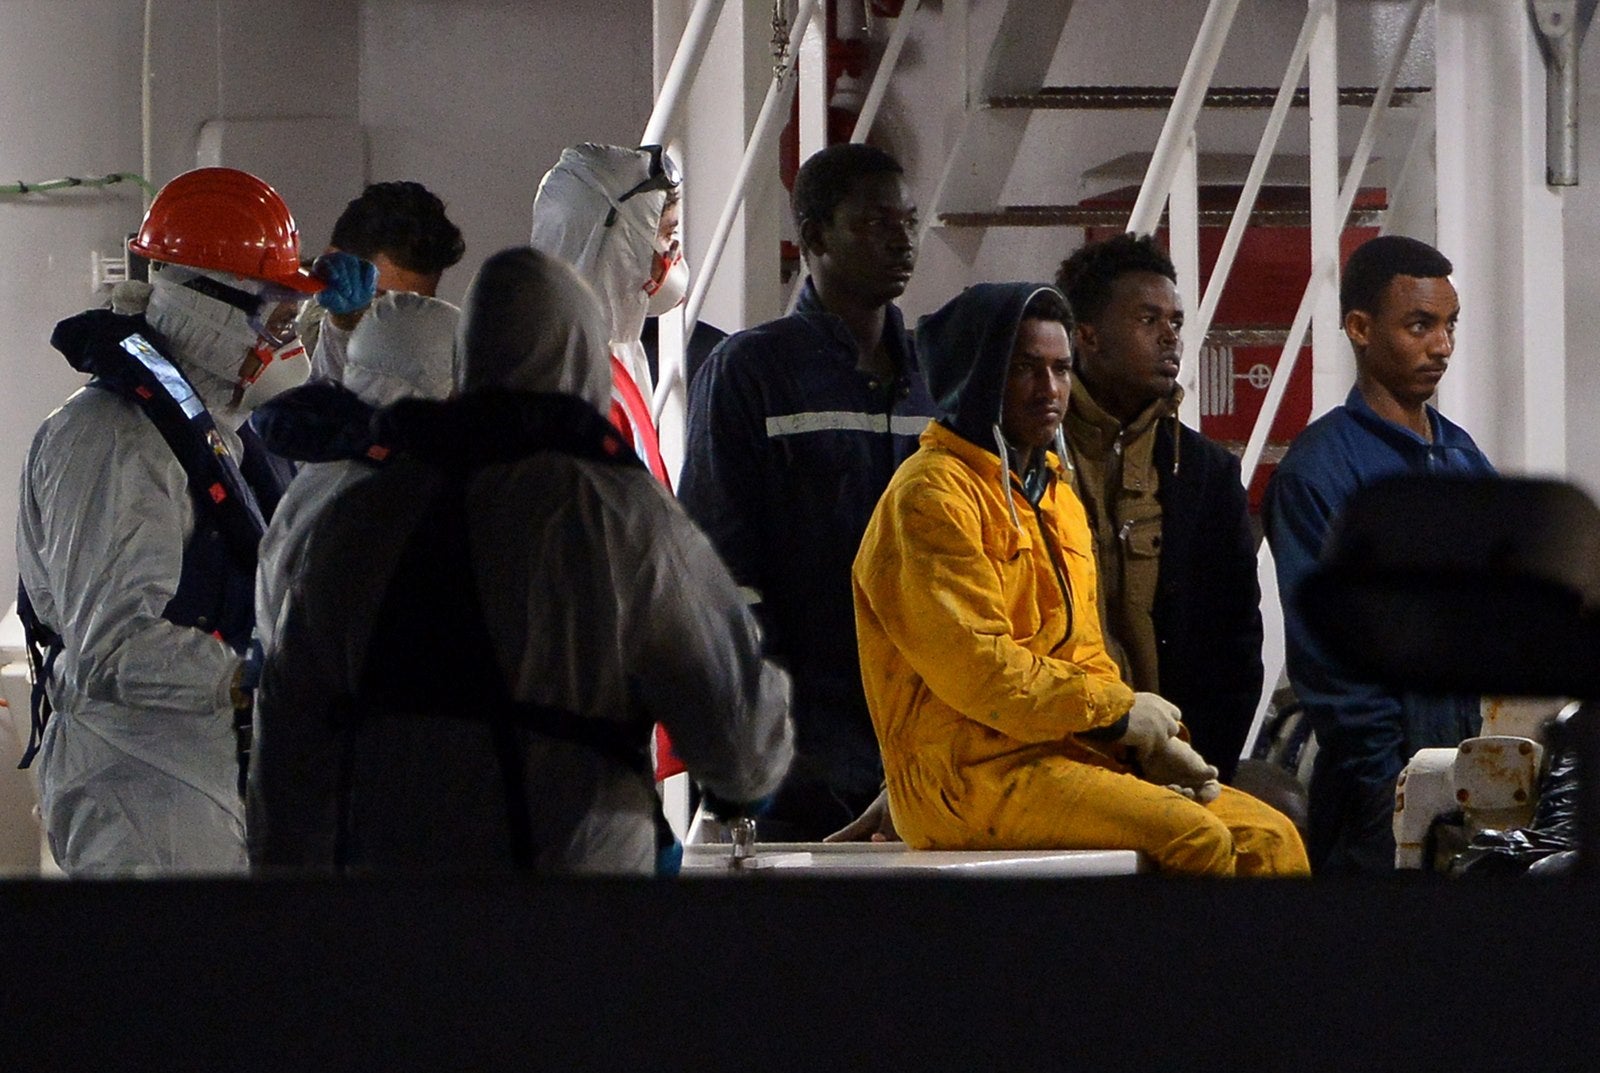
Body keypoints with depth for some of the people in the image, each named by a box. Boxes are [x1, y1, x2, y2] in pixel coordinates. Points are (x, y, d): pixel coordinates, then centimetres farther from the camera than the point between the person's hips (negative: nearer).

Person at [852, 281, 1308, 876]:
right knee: (1195, 838, -26)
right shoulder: (933, 495, -8)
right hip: (968, 772, -9)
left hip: (1066, 755, 9)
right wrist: (1118, 710, -10)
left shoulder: (1057, 497, 23)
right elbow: (974, 664, -17)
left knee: (1269, 838, -6)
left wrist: (1154, 743, 3)